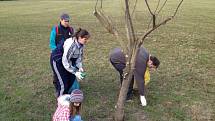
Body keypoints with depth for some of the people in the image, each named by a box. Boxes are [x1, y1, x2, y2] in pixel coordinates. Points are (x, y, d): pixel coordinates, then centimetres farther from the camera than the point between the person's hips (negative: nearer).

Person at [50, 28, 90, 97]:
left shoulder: (81, 44, -10)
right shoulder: (70, 44, -35)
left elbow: (79, 56, 2)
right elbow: (65, 61, -32)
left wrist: (80, 67, -13)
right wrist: (75, 72, -30)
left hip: (67, 59, 8)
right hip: (57, 60, -8)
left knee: (71, 79, 8)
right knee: (63, 83, -8)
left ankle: (65, 95, 29)